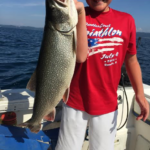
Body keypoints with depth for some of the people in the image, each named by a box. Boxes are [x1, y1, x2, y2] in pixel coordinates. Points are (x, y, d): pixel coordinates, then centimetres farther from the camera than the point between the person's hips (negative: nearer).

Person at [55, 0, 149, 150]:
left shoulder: (126, 20, -1)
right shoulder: (76, 15, -5)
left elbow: (131, 60, 5)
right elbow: (80, 56, -19)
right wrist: (80, 13, -24)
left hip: (107, 105, 2)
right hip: (75, 102, -1)